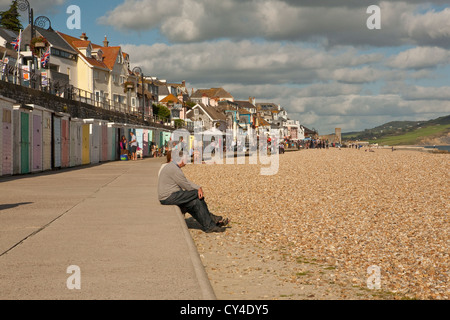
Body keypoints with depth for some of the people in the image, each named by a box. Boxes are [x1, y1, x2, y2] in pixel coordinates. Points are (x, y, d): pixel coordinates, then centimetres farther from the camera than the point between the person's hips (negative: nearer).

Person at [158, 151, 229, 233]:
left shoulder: (172, 167, 17)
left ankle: (209, 226, -1)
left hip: (168, 197, 10)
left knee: (195, 202, -1)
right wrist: (198, 190, 2)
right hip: (169, 197, -10)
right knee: (197, 194, -11)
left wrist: (198, 188, 3)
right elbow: (187, 186, -15)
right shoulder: (174, 170, -18)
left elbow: (186, 182, 17)